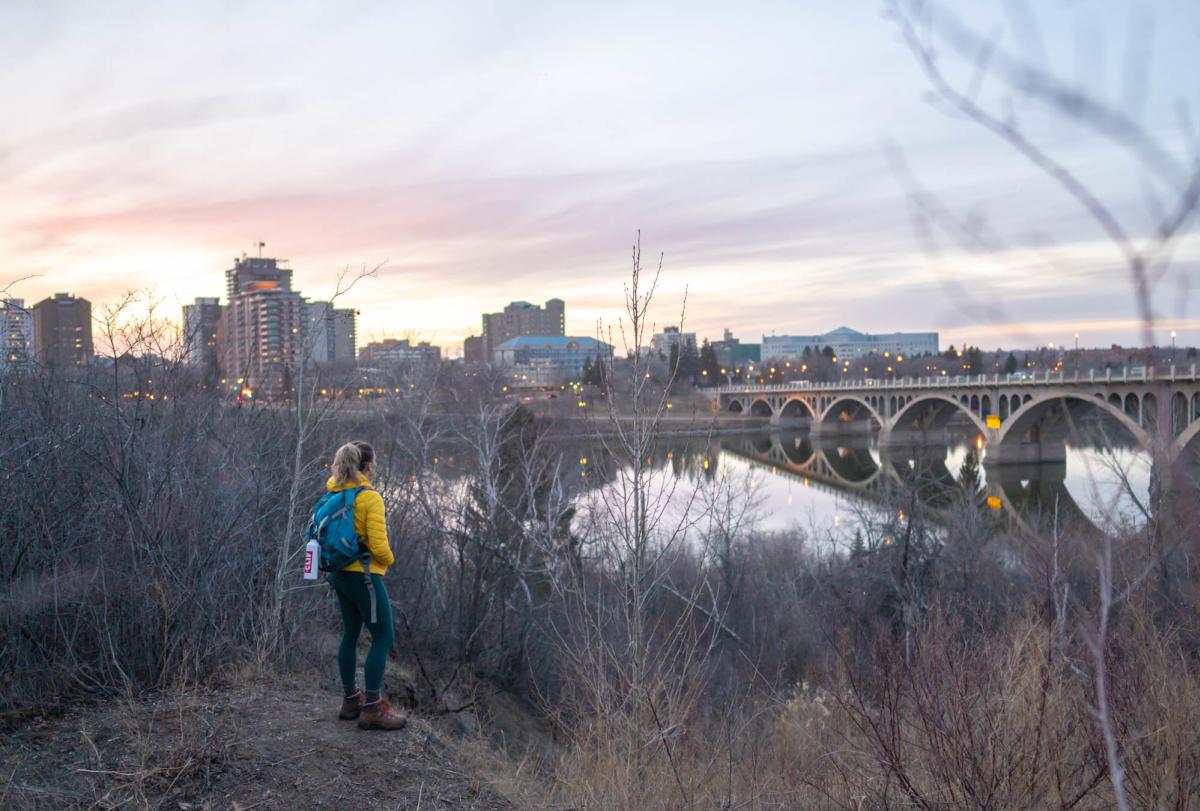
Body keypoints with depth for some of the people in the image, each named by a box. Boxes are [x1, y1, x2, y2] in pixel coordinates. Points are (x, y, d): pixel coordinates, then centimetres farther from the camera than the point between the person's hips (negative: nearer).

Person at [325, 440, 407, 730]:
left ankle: (351, 700, 29)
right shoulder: (371, 498, -19)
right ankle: (372, 709, 2)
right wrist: (389, 560, -2)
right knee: (383, 638, 1)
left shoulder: (334, 492, 1)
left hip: (340, 573, 9)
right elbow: (378, 547, -19)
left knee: (351, 634, 19)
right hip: (364, 575, -9)